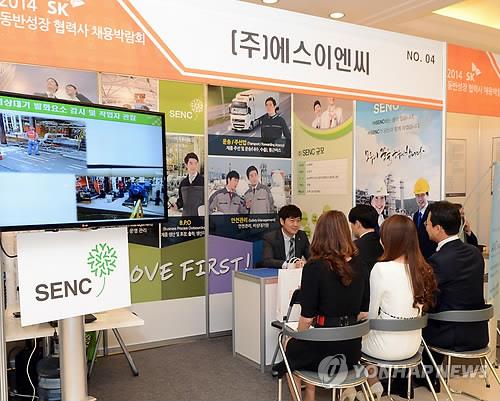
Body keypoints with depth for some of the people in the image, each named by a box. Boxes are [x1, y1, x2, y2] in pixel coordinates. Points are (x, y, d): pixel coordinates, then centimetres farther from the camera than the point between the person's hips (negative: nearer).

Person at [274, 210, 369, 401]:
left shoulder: (314, 267, -16)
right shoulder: (359, 266, -2)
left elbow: (307, 317, -13)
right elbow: (364, 311, 5)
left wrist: (299, 340, 5)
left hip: (325, 352, -5)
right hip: (352, 350, 5)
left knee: (291, 348, 27)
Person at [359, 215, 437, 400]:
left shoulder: (381, 269, -21)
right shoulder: (423, 269, -3)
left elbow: (371, 314, -14)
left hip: (388, 347, -5)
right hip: (413, 345, 6)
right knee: (370, 331, 30)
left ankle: (372, 383, 31)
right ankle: (373, 382, 36)